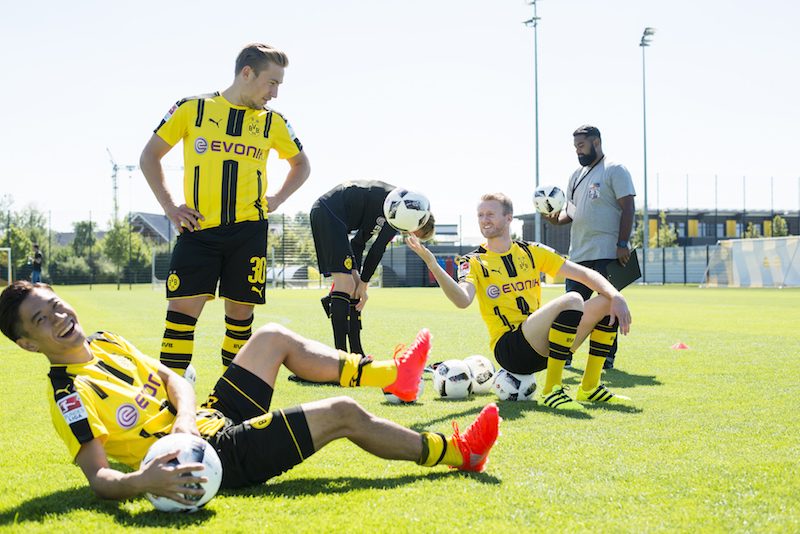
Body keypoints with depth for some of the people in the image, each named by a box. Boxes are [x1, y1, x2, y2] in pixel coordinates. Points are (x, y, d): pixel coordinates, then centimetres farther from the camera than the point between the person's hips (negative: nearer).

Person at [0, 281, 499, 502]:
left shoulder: (104, 342, 7)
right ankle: (456, 452, 7)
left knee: (273, 337, 12)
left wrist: (184, 418, -14)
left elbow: (173, 380, 9)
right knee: (342, 413, -9)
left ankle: (394, 374, 23)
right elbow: (99, 477, -27)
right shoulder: (72, 395, -19)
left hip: (210, 418, 9)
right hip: (217, 457, -9)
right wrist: (144, 480, -48)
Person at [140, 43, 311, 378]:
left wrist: (276, 199, 11)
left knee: (240, 311, 3)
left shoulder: (272, 122, 11)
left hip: (248, 230, 2)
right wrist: (169, 207, 3)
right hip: (198, 228, -2)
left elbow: (301, 164, 27)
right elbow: (149, 156, 11)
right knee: (183, 307, -9)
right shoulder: (192, 108, 4)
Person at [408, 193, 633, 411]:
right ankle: (550, 391, -24)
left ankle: (590, 389, 1)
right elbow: (463, 300, -20)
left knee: (607, 303, -4)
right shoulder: (473, 262, 3)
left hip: (543, 348, 6)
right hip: (509, 347, -6)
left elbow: (584, 274, 10)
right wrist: (432, 265, -33)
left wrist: (616, 298, -7)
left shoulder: (532, 252, 15)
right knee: (572, 300, -27)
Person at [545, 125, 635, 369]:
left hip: (607, 253, -7)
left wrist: (622, 244, -16)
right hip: (578, 254, 7)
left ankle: (608, 357, 6)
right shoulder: (576, 175, 19)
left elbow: (627, 209, -9)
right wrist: (558, 219, 0)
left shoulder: (615, 171, -3)